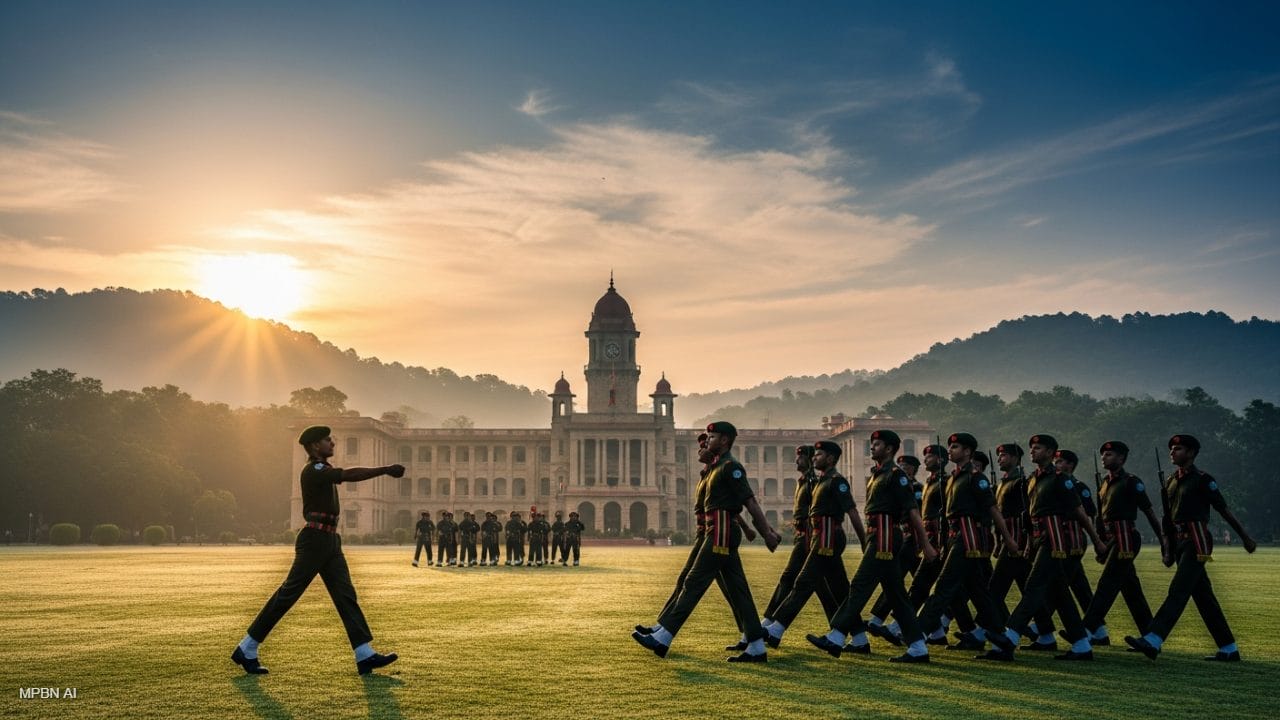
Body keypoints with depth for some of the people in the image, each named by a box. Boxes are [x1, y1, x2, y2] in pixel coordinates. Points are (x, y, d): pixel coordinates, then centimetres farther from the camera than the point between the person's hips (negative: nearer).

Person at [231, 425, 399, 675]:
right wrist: (386, 470, -29)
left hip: (330, 541, 10)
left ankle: (365, 655, -2)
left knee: (345, 594, 2)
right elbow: (349, 475, -25)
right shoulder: (313, 470, -14)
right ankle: (246, 650, 7)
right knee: (288, 594, -4)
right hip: (315, 539, -10)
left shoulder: (322, 470, 19)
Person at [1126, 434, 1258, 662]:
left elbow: (1225, 511, -2)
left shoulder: (1203, 480, -5)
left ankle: (1153, 641, -25)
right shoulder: (1170, 482, 16)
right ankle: (1229, 650, 19)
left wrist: (1245, 538, 3)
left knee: (1178, 591, -16)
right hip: (1180, 542, 8)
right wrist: (1169, 550, 17)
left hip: (1197, 542, -8)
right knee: (1203, 596, 11)